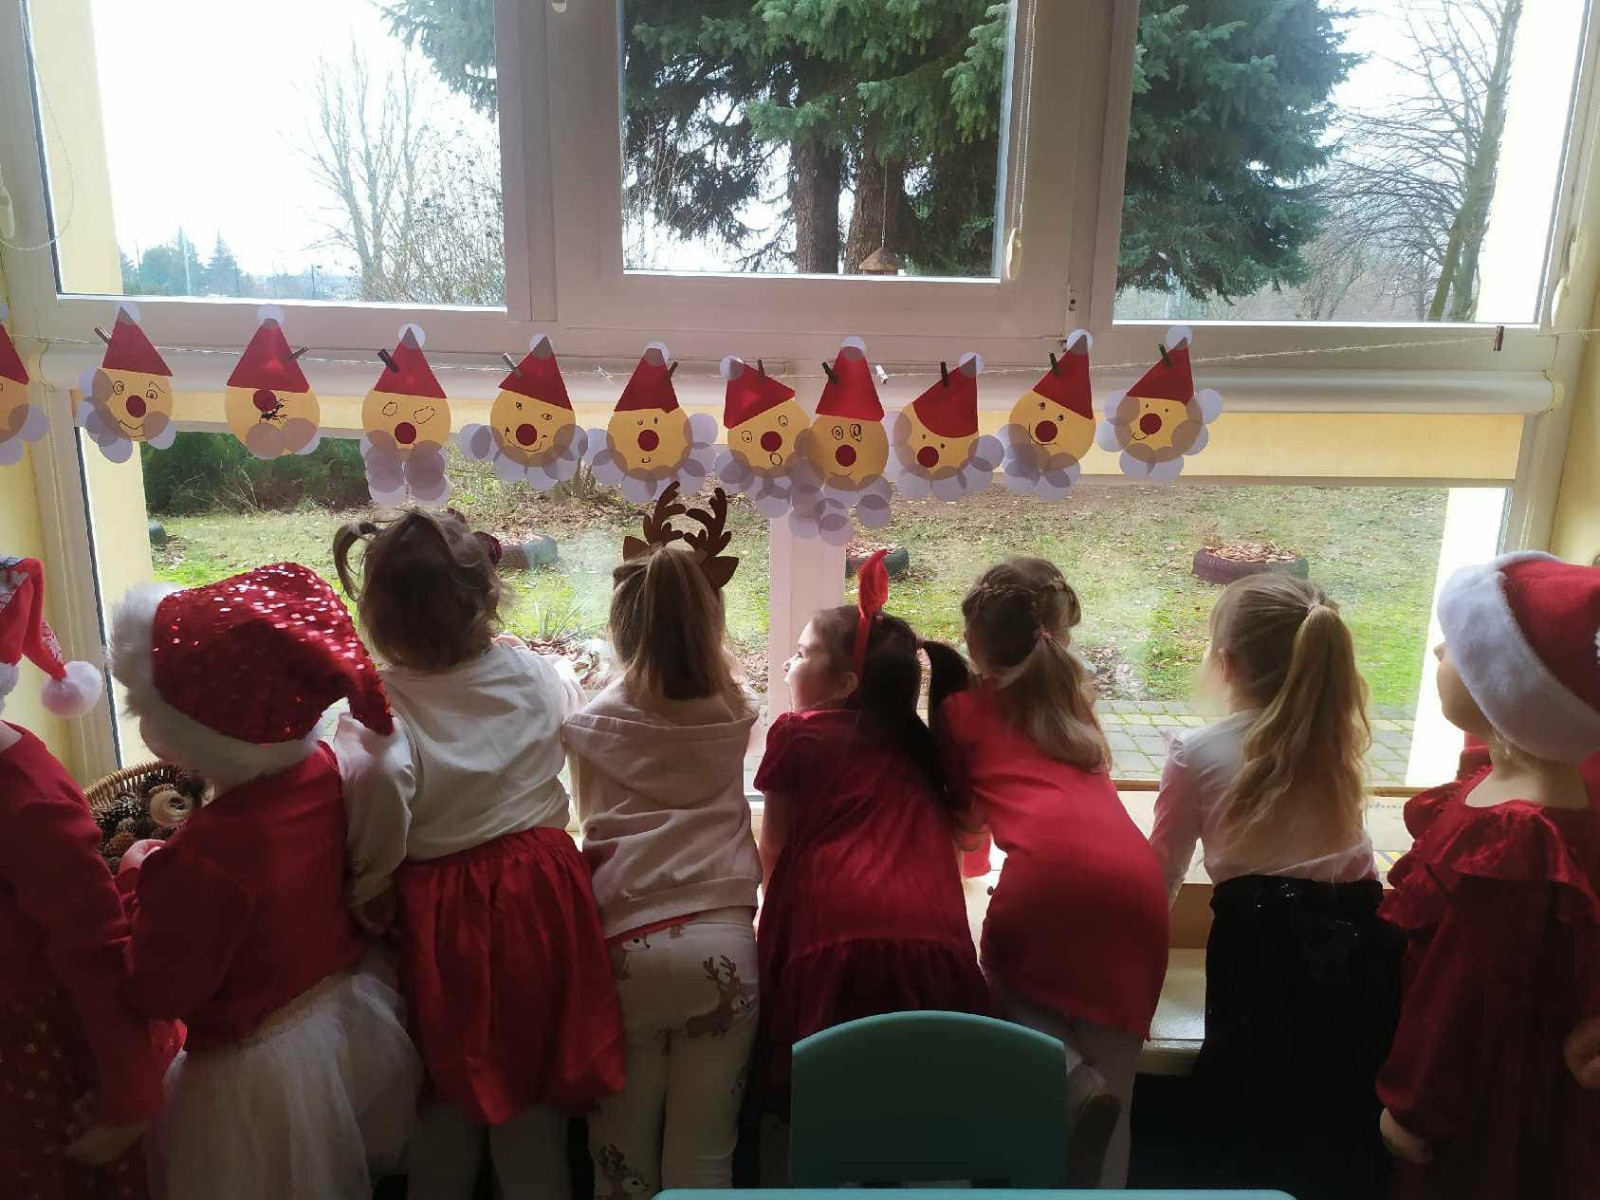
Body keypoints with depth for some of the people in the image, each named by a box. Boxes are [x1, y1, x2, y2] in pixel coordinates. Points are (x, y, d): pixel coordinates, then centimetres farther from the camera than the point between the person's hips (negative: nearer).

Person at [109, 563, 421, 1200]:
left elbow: (156, 992, -21)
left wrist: (137, 872, -12)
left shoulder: (205, 855, -35)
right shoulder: (323, 769, -13)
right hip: (361, 1015, 6)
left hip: (261, 1066, -6)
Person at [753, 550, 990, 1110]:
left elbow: (774, 847, 21)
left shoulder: (797, 732, 10)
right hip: (937, 943, 4)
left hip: (838, 944, -4)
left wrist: (775, 913, 40)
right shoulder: (917, 742, 21)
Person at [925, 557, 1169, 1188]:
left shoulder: (960, 708, 19)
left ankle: (1068, 1081, -2)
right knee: (1112, 1072, 15)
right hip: (1136, 876, 4)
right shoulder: (1073, 696, 31)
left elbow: (958, 805, 29)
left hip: (1050, 871, -3)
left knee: (1012, 992, 25)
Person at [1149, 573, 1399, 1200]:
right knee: (1347, 1139, 20)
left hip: (1262, 948, -4)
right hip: (1360, 944, 5)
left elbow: (1161, 873, 5)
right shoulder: (1339, 738, 9)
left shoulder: (1197, 753, -5)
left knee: (1252, 1149, 13)